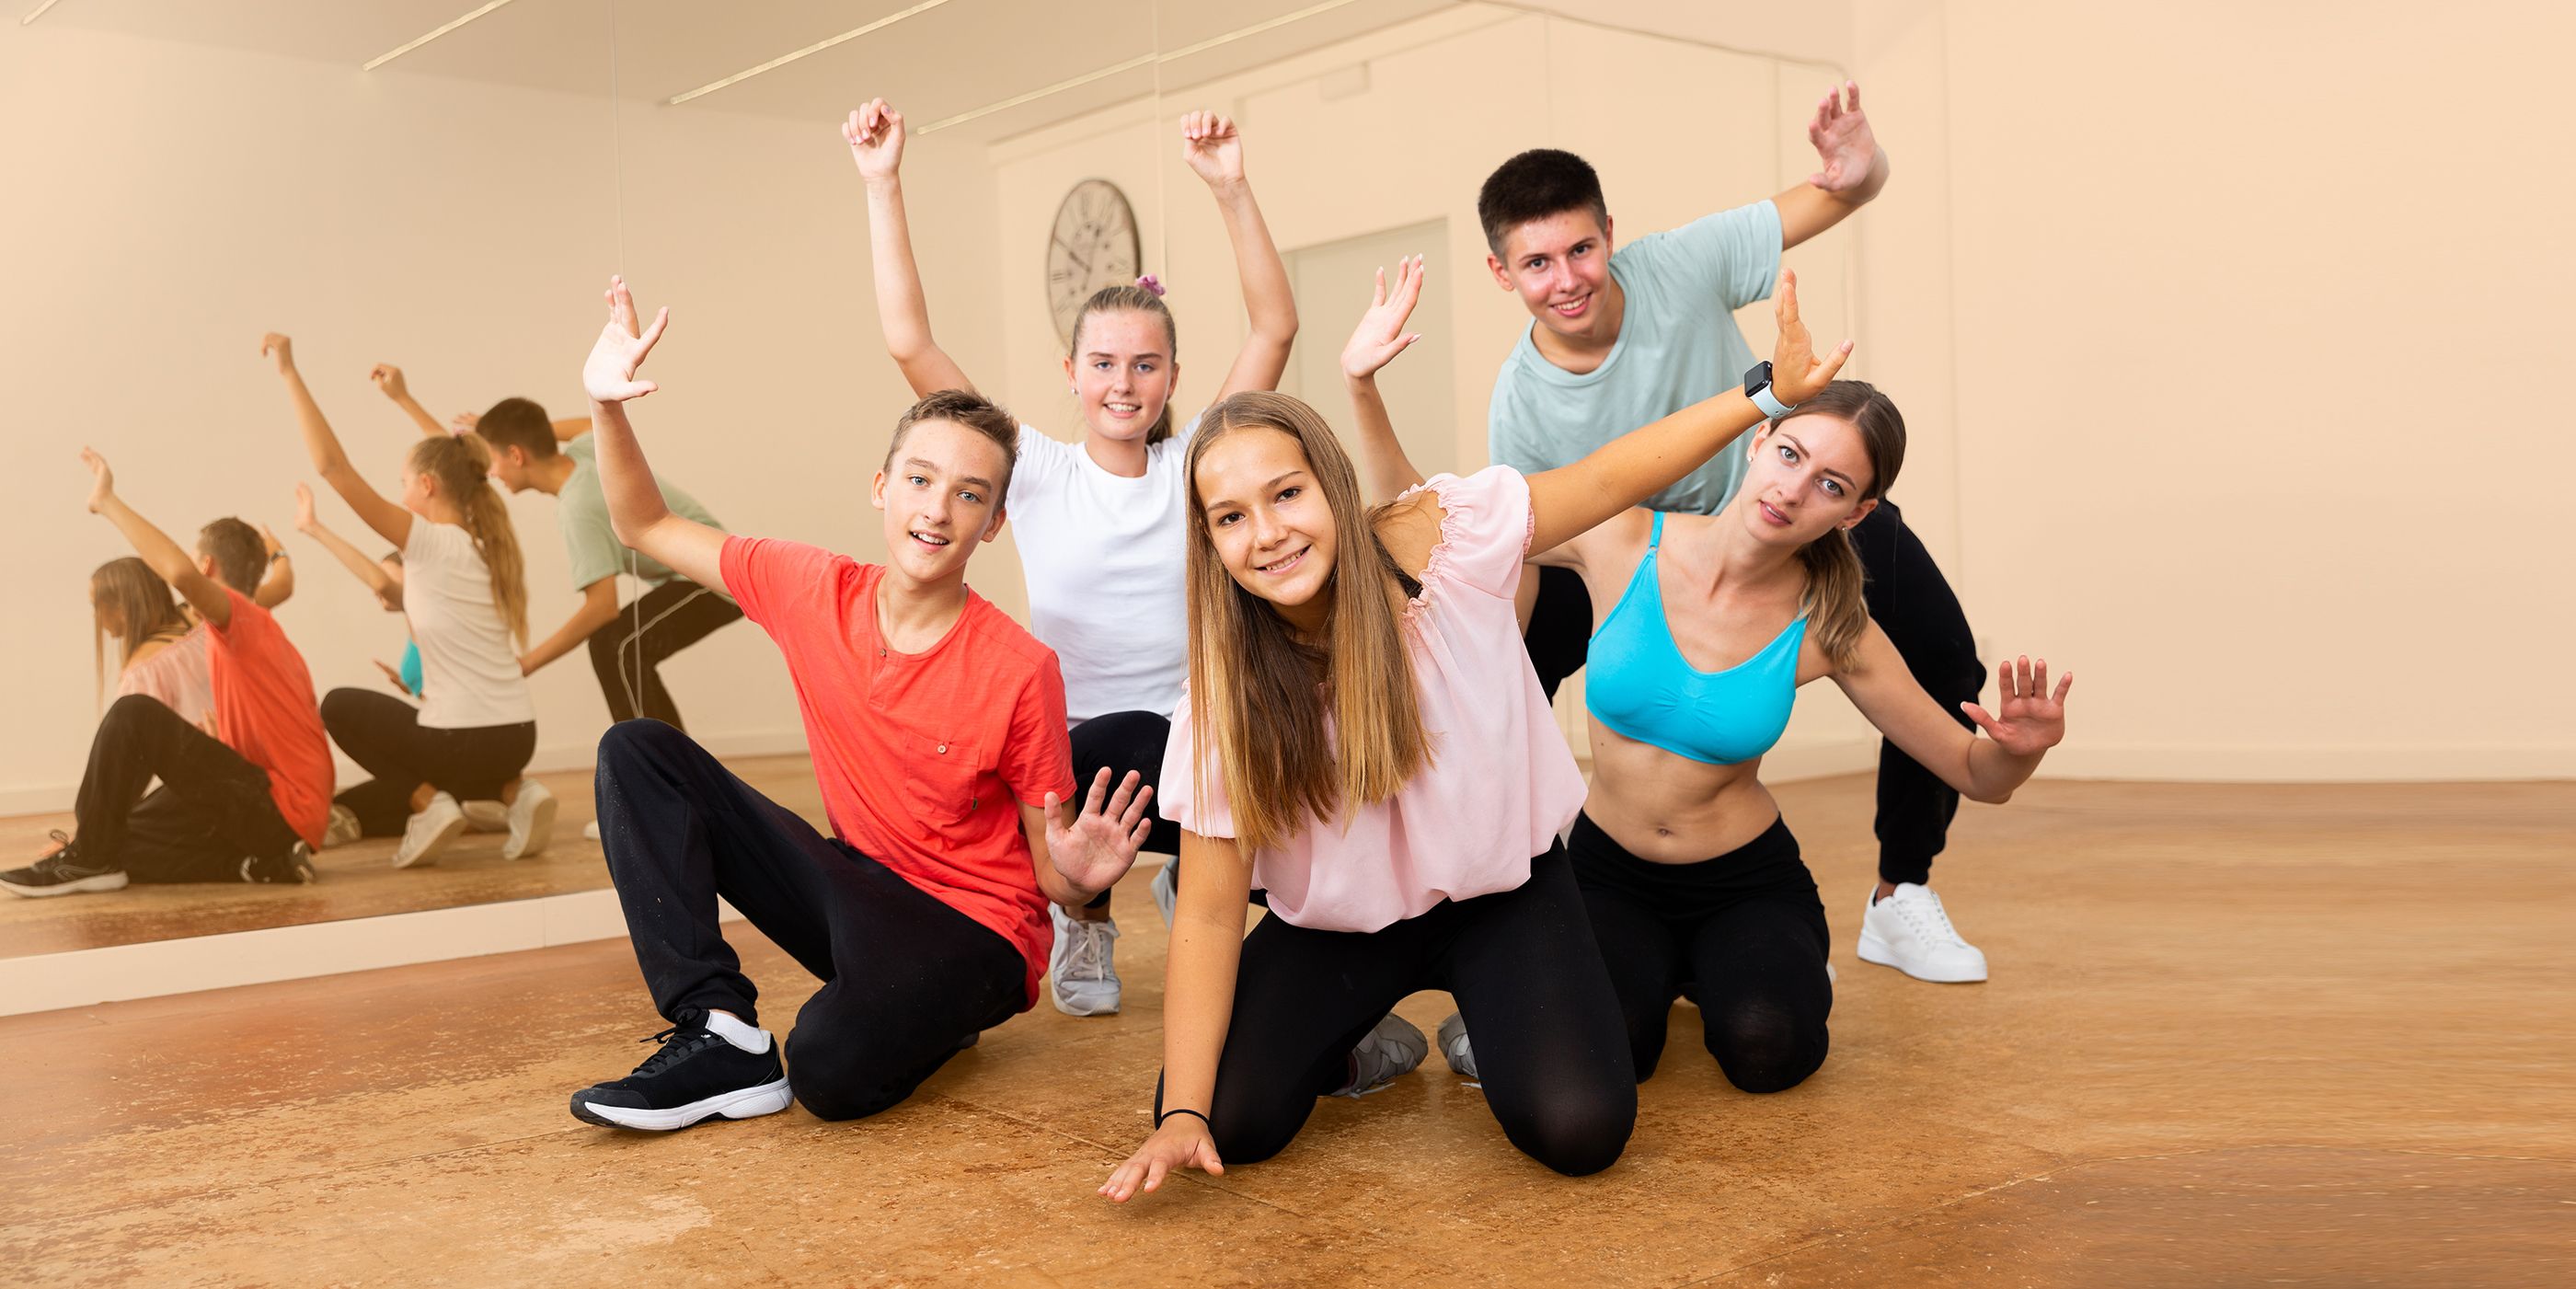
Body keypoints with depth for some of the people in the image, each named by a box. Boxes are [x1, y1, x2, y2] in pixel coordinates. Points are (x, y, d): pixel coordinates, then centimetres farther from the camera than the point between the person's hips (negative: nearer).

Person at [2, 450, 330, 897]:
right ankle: (266, 863, 8)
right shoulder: (256, 637, 24)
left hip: (281, 809, -9)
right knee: (117, 846, 13)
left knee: (135, 713, -14)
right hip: (273, 810, 9)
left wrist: (108, 503, -19)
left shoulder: (242, 618, -4)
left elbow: (182, 572, -28)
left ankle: (87, 857, -8)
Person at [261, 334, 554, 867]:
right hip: (517, 737, 7)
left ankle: (428, 804, 3)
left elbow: (332, 466, -12)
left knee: (339, 707, 20)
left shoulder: (432, 544, -10)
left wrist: (289, 372, -9)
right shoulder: (490, 548, 10)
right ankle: (515, 792, 8)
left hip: (463, 740, -6)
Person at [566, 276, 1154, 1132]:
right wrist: (606, 406, -9)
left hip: (976, 930, -6)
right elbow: (646, 527, 6)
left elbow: (1054, 876, -11)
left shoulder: (1019, 671, -19)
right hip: (858, 885, 6)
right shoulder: (815, 593, -6)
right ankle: (724, 1038, -12)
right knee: (637, 750, -7)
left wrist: (1080, 875, -35)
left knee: (834, 1069, -36)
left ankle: (930, 1015, 1)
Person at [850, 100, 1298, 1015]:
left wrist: (1230, 189, -17)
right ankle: (1085, 914, -2)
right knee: (1137, 744, -36)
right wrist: (883, 187, -12)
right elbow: (909, 343, -7)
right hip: (1074, 751, -2)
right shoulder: (1039, 472, 1)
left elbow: (1275, 326, -7)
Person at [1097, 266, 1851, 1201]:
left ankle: (1485, 1030, 14)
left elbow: (1610, 477, -10)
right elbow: (1209, 915, -18)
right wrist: (1181, 1116, -27)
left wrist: (1771, 389, -18)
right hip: (1339, 923, 1)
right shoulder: (1224, 696, -18)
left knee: (1580, 1130, -22)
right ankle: (1357, 1042, 14)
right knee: (1231, 1120, -20)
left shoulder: (1441, 539, -20)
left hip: (1502, 888, 0)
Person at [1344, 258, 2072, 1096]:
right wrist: (1363, 382, -20)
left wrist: (2024, 745, -30)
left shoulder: (1828, 630, -13)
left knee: (1764, 1048, -29)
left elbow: (1977, 776, -6)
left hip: (1747, 881, 0)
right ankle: (1652, 974, 9)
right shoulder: (1623, 542, -14)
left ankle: (1787, 971, 9)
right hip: (1610, 874, 0)